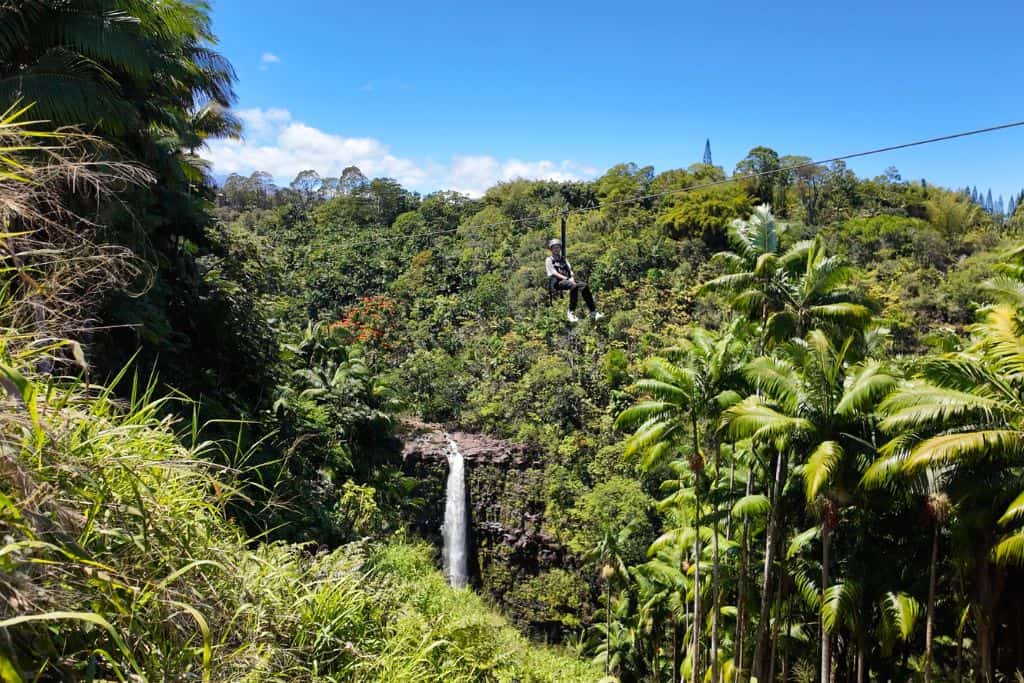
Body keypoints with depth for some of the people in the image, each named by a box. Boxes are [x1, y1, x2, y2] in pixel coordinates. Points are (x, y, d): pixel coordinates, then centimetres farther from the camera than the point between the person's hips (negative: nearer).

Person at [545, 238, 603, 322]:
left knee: (584, 286, -23)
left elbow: (570, 270, 18)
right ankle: (571, 312, -32)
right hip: (557, 282, -5)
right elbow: (554, 273, -3)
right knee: (574, 286, -36)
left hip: (568, 280, 5)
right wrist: (567, 279, -15)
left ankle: (593, 312, -28)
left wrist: (572, 278, -6)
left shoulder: (563, 259, 29)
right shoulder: (549, 260, 12)